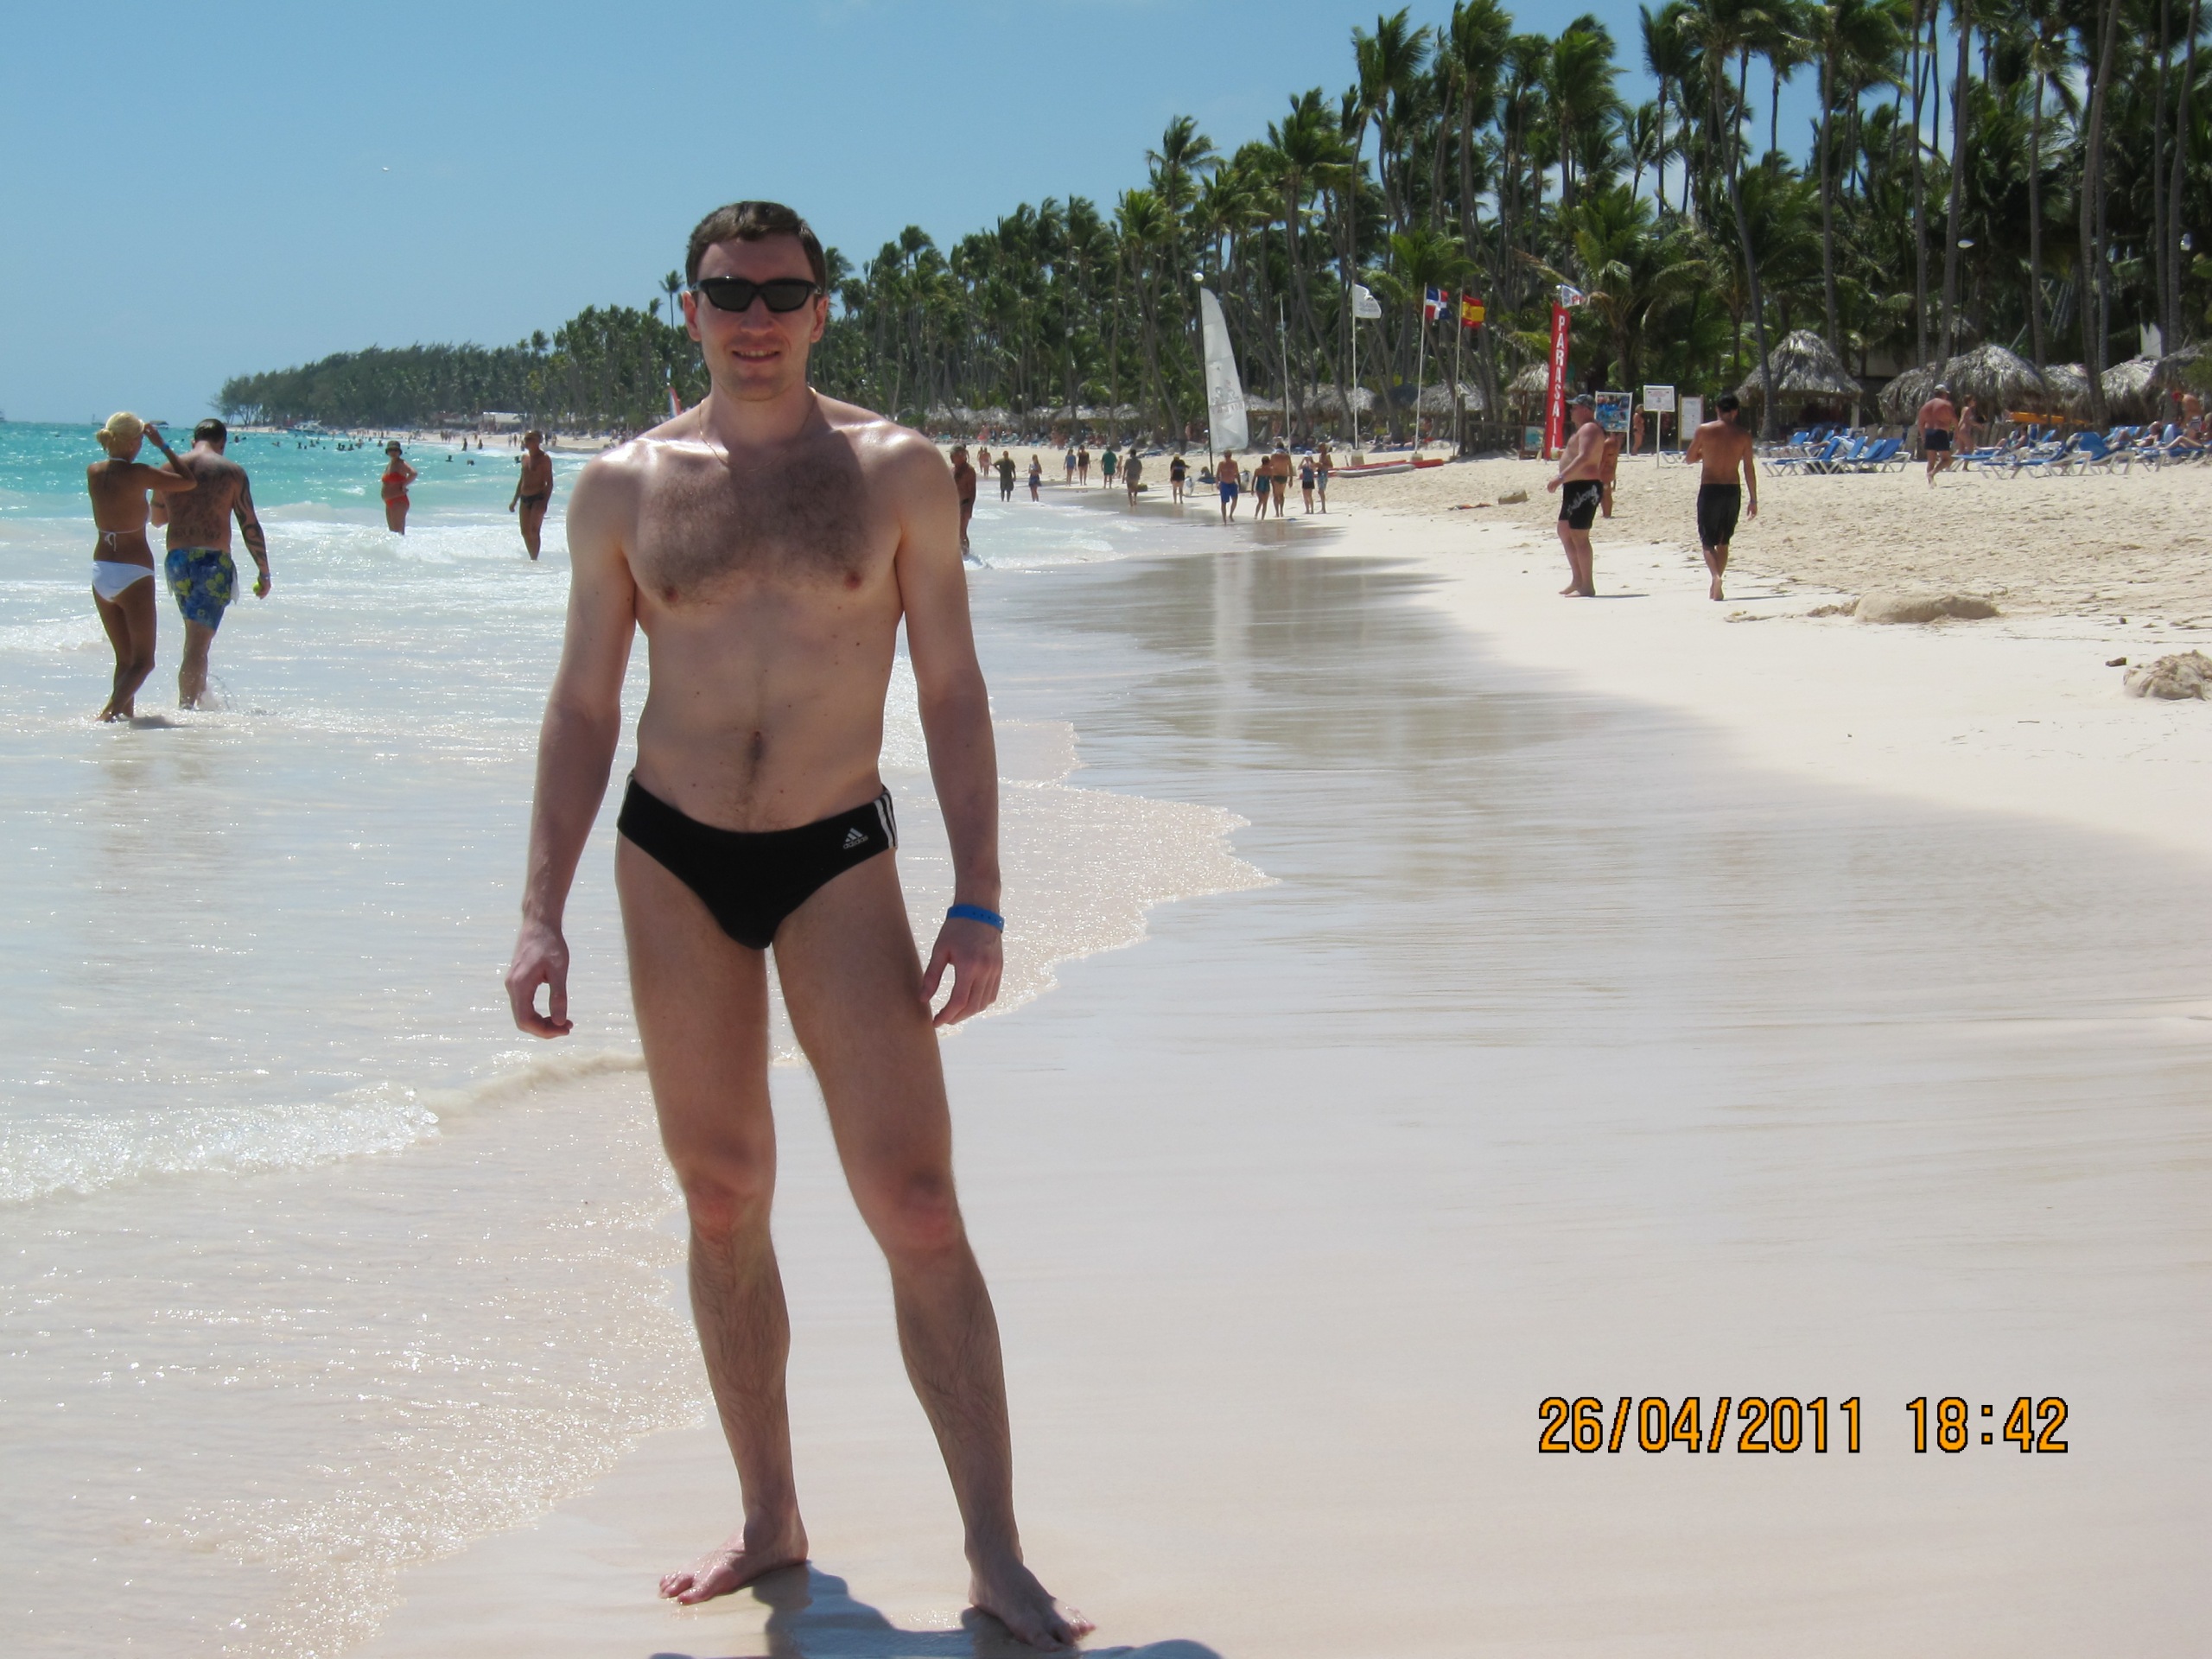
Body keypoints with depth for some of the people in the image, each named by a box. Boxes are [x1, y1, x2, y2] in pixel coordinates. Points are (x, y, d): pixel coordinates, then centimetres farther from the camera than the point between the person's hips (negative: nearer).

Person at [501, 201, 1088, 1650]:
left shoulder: (899, 473, -2)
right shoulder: (624, 488, 3)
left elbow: (953, 694, -1)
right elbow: (583, 709, 6)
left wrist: (979, 906, -8)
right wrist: (541, 916, -1)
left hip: (839, 860, -2)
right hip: (673, 861, 2)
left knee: (919, 1209, -9)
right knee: (724, 1203, 9)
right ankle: (770, 1521, 22)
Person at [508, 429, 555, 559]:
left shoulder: (544, 458, -8)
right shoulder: (525, 457, 13)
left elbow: (549, 483, -11)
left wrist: (545, 502, -19)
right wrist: (514, 500, 21)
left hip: (538, 498, -7)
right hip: (525, 498, 7)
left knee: (534, 530, -17)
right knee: (525, 532, 6)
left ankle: (534, 560, -16)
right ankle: (533, 559, 17)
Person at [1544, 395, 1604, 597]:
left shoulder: (1589, 429, -14)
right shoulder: (1584, 429, 20)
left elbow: (1584, 458, -28)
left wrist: (1561, 477, -32)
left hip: (1584, 488, -12)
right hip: (1576, 488, 12)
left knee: (1579, 535, -11)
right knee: (1565, 530, 19)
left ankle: (1587, 587, -10)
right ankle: (1577, 580, 23)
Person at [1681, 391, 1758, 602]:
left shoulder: (1705, 430, -4)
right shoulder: (1743, 435, 1)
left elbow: (1688, 459, 4)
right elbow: (1749, 468, 1)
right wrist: (1753, 500, 5)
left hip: (1709, 490, -2)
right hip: (1733, 490, 2)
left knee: (1707, 540, 3)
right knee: (1723, 542, 16)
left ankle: (1716, 575, -24)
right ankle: (1716, 588, 17)